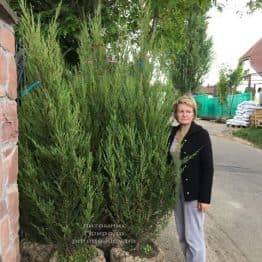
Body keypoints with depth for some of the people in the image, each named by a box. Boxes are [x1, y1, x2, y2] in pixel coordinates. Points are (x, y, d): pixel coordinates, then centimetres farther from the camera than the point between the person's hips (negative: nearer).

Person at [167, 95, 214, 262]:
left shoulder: (201, 134, -13)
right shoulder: (174, 132, 4)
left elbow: (208, 168, -14)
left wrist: (205, 198, -15)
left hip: (193, 191, -6)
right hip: (176, 188, 6)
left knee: (193, 236, 3)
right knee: (182, 234, 17)